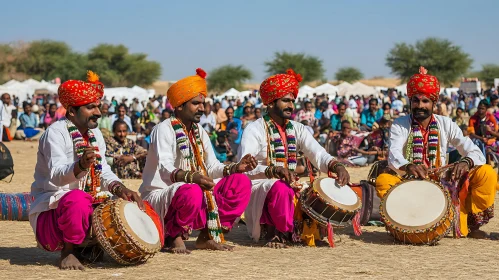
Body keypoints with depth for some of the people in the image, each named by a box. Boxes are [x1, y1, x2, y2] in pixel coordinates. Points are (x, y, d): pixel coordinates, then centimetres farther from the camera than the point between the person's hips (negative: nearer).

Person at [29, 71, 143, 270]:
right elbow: (56, 176, -28)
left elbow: (104, 172, 5)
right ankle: (68, 252, -17)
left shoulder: (95, 134, 10)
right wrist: (81, 165, -48)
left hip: (90, 205, 8)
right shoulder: (56, 132, -14)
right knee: (77, 198, -40)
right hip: (53, 207, -8)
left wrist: (119, 188, -16)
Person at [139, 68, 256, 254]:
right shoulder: (164, 129, -11)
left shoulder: (199, 132, 15)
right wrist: (191, 177, -43)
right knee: (192, 192, -41)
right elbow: (165, 170, -25)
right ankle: (174, 237, -13)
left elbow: (212, 167, 9)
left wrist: (236, 167, -10)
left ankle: (208, 236, -3)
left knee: (241, 183, -5)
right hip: (159, 196, -8)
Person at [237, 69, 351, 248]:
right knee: (280, 188, -38)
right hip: (259, 188, -6)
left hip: (291, 187, 6)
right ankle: (283, 231, -10)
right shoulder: (255, 130, -6)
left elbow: (318, 154, 1)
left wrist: (336, 166, -20)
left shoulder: (297, 129, 12)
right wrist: (272, 171, -36)